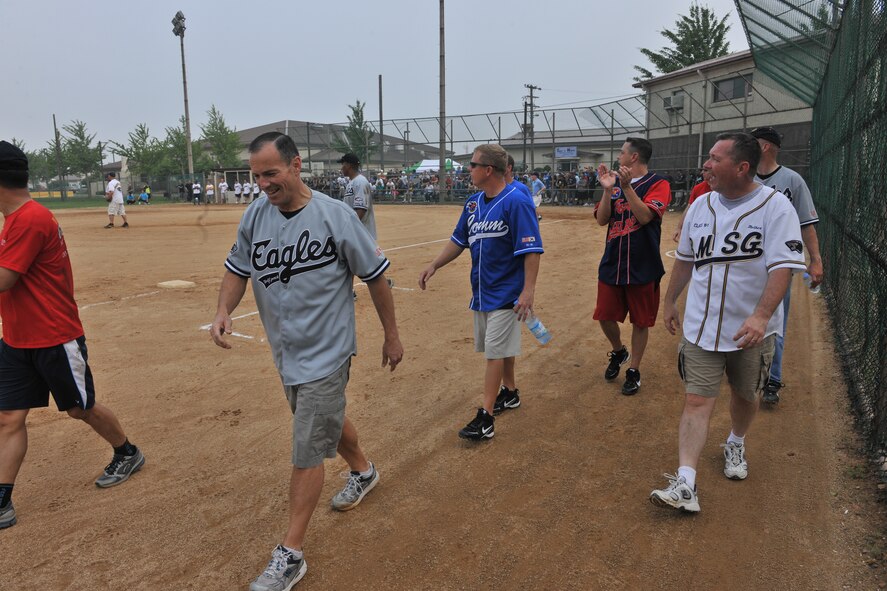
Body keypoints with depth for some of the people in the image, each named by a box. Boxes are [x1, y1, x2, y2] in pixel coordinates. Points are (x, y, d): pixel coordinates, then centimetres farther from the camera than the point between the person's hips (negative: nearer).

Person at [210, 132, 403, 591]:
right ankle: (362, 471, 54)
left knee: (307, 450, 0)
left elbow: (375, 275, -10)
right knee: (326, 419, 25)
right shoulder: (254, 216, -3)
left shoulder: (335, 215, -18)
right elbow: (238, 269, 9)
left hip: (325, 352, -6)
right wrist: (223, 310, -10)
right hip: (285, 351, 6)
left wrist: (391, 335, -3)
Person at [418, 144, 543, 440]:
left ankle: (485, 418, 1)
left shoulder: (517, 202, -17)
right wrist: (434, 265, 8)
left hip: (505, 292, -7)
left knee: (496, 350, -5)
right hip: (481, 290, 8)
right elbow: (459, 240, 16)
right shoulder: (473, 203, 6)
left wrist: (528, 290, -26)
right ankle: (509, 392, 39)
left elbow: (532, 250, -20)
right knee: (500, 346, 19)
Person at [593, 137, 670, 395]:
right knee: (605, 316, 8)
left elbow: (645, 216, -22)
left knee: (640, 321, 7)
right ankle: (619, 352, 36)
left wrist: (627, 186, -26)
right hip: (611, 264, 5)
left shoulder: (658, 184, -6)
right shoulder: (615, 181, 9)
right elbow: (601, 219, 0)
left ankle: (633, 371, 22)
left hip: (643, 267, -4)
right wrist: (608, 189, -13)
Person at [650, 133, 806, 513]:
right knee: (697, 401, -4)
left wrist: (761, 315, -32)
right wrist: (670, 301, 19)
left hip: (751, 331, -2)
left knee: (744, 395, 18)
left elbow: (783, 266, -20)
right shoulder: (700, 206, 4)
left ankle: (736, 444, 47)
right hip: (701, 327, 3)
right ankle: (685, 484, -5)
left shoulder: (775, 206, -12)